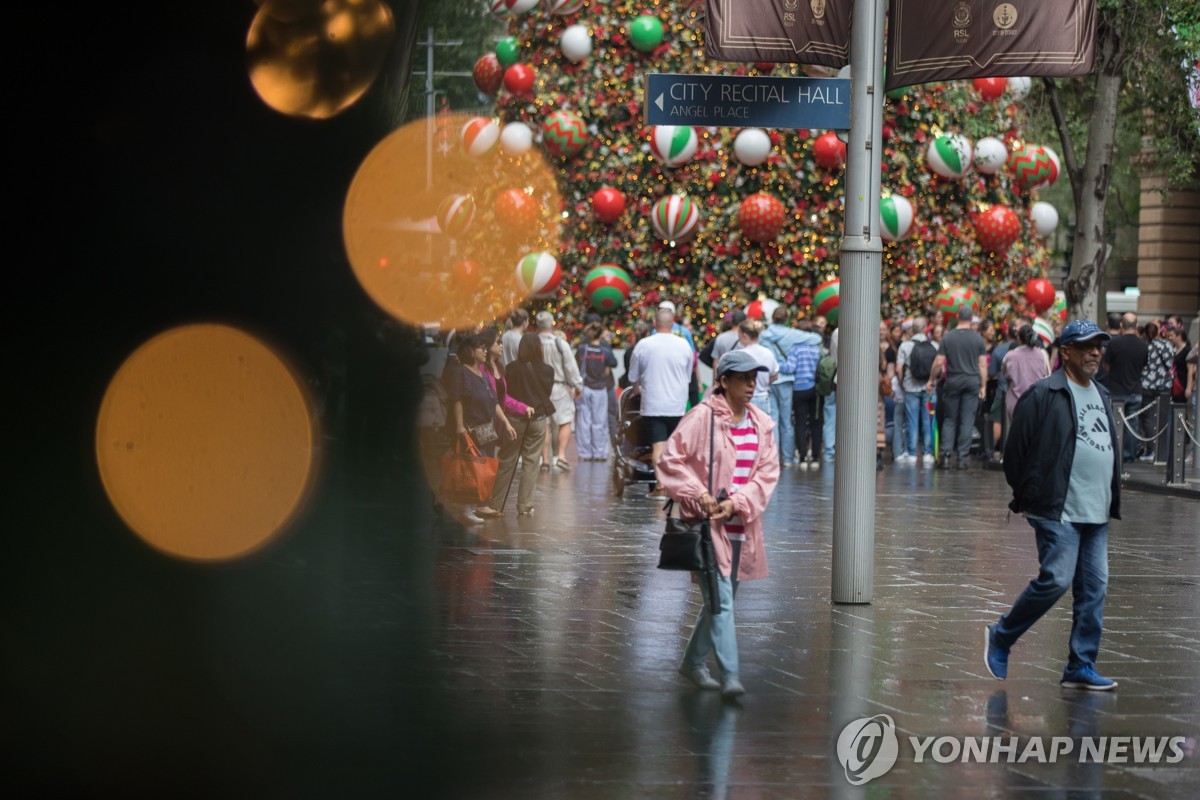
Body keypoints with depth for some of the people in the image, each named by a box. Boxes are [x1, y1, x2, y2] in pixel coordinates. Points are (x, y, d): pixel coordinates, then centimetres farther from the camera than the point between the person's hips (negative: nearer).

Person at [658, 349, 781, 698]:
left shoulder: (761, 423, 7)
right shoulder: (702, 417, -10)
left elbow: (767, 472, 3)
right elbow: (670, 460, -9)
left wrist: (738, 503, -11)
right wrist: (698, 494, -17)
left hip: (740, 526, 6)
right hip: (707, 525, -6)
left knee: (721, 599, 16)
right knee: (721, 601, -12)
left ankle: (694, 662, 33)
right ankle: (729, 676, -14)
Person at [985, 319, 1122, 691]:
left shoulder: (1102, 396, 18)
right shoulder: (1044, 395, -8)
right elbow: (1015, 451, -7)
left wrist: (1113, 501, 16)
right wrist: (1026, 499, -2)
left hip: (1097, 515, 8)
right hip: (1058, 512, -8)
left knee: (1094, 590, 4)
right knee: (1056, 580, -12)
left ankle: (1081, 667, 10)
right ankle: (1000, 638, 8)